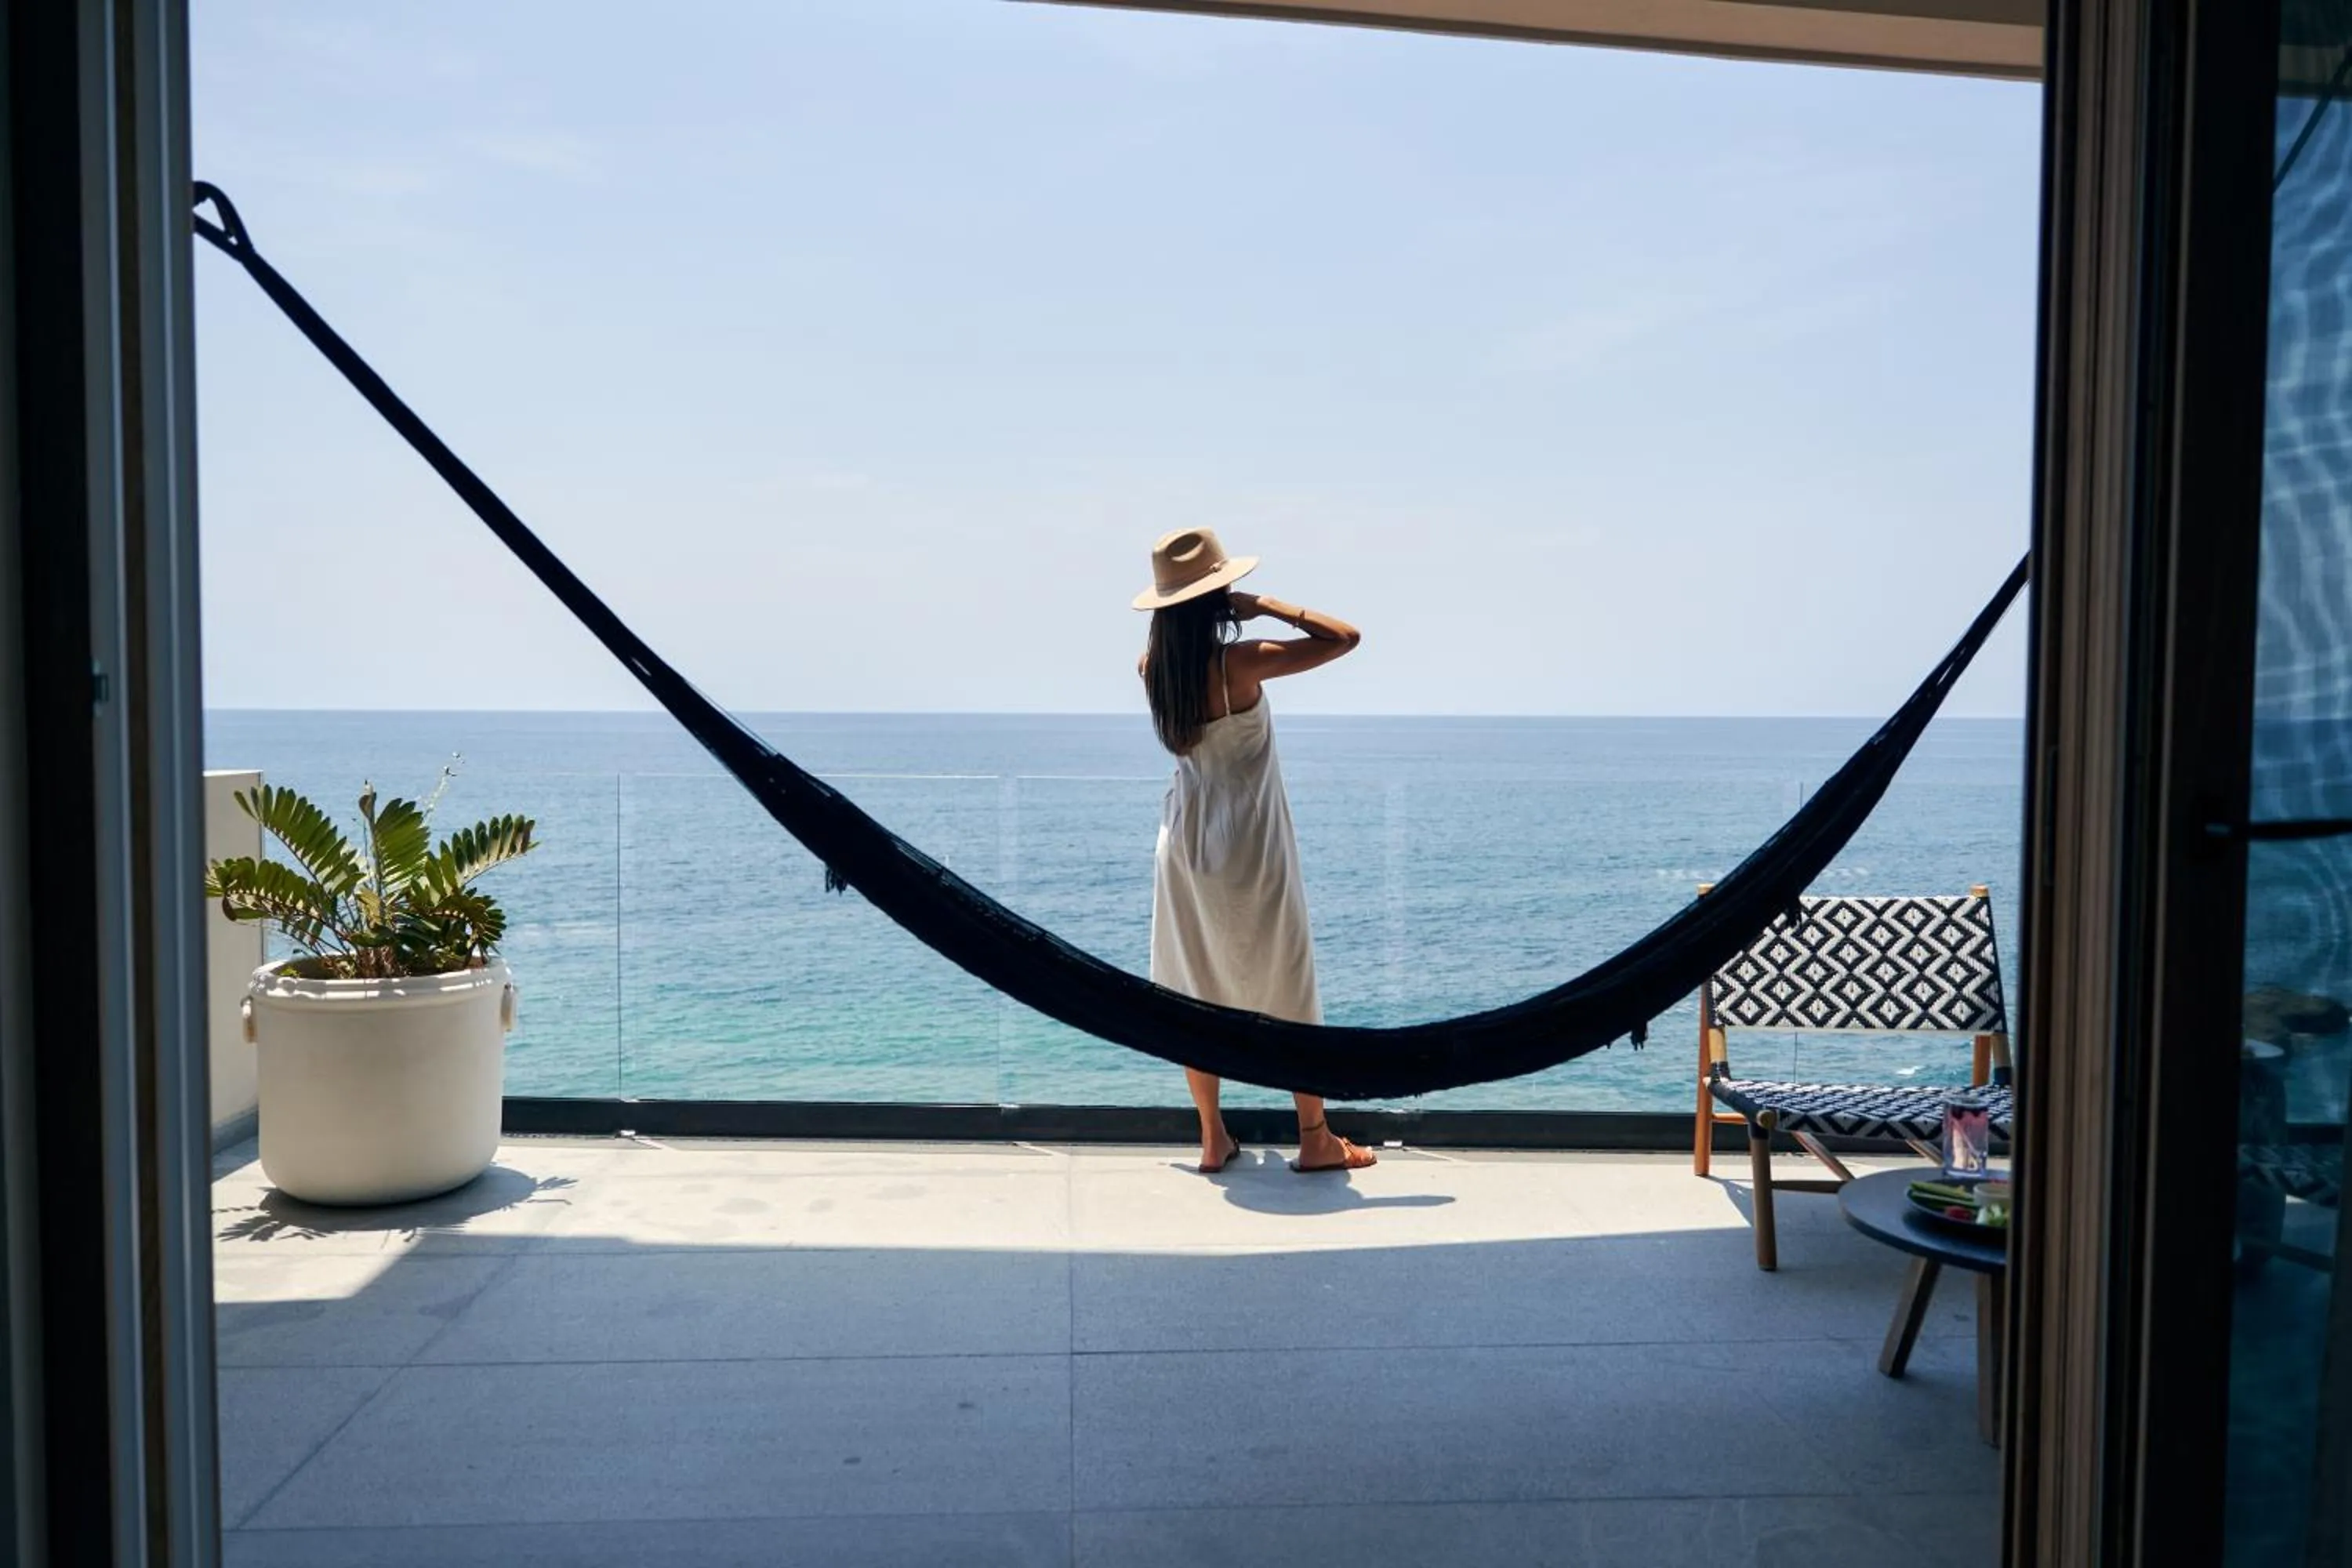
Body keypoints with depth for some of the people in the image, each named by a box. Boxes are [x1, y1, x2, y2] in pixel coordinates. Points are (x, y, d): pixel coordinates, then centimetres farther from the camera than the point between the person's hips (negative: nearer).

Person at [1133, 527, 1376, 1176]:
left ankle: (1214, 1139, 20)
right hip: (1248, 846, -6)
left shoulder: (1155, 666, -3)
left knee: (1196, 993, 13)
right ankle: (1316, 1140, 16)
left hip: (1185, 839, 6)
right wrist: (1267, 606, -12)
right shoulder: (1240, 663, -22)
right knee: (1290, 992, 7)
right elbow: (1345, 637, -19)